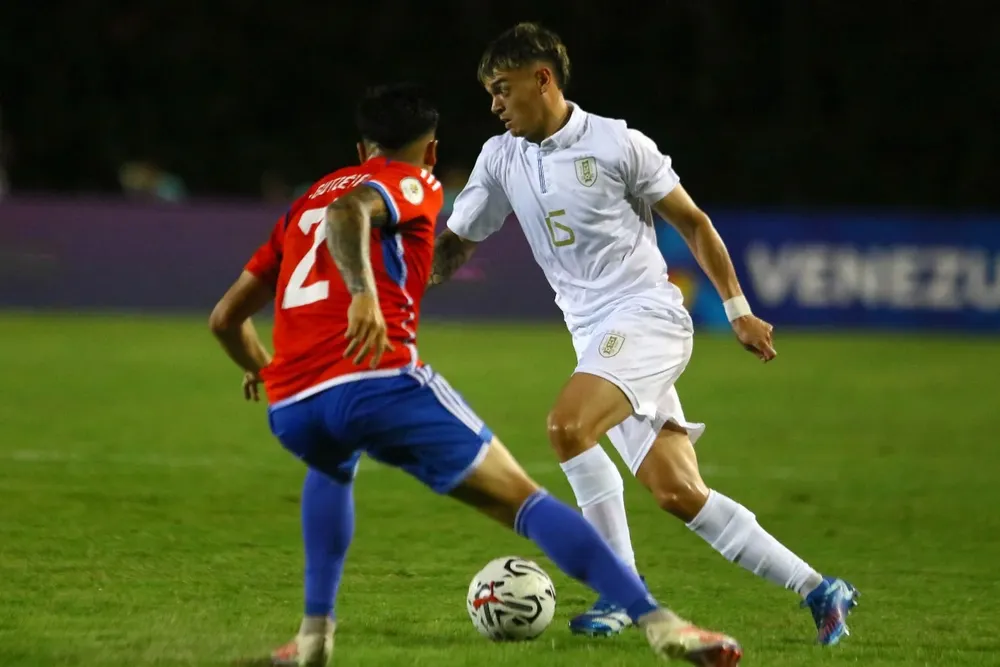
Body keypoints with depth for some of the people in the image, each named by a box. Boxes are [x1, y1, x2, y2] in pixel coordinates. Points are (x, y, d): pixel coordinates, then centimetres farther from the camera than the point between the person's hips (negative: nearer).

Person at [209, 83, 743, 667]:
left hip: (290, 412, 6)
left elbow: (227, 317, 31)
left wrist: (262, 369, 50)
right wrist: (364, 296, -27)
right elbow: (346, 213, -13)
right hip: (379, 381, -6)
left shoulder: (304, 203, 30)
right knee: (524, 500, -1)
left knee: (333, 466, 40)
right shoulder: (414, 185, 12)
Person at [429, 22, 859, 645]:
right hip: (596, 336, 6)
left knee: (567, 425, -28)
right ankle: (818, 590, 5)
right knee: (677, 493, -4)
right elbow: (454, 245, 15)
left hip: (648, 315, -6)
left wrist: (739, 311, 3)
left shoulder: (618, 144, -6)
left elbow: (693, 222, 2)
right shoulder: (501, 158, 10)